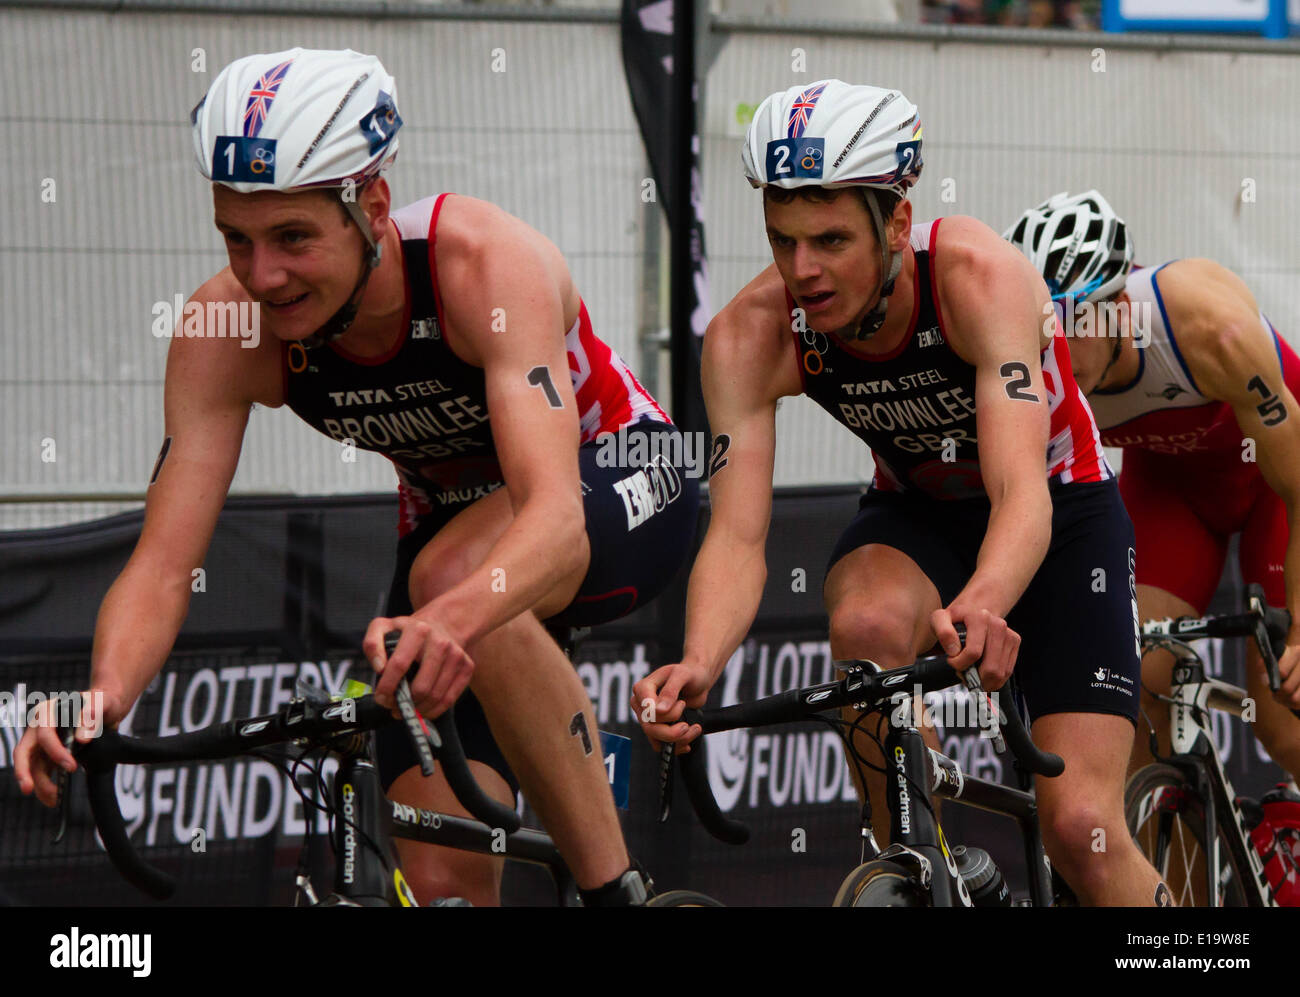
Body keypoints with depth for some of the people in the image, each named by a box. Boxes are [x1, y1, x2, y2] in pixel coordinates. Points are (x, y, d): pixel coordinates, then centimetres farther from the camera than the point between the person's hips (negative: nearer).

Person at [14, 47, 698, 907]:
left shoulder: (487, 262, -35)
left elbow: (557, 517, -47)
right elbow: (163, 563, -26)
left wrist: (454, 618, -67)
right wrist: (100, 700, -48)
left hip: (622, 491, -5)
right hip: (451, 517, 5)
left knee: (458, 571, -37)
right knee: (442, 877, -9)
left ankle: (616, 887, -25)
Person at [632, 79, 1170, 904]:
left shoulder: (981, 276, -33)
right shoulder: (750, 336, -24)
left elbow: (1022, 494, -43)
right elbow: (736, 535, -29)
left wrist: (982, 605, -65)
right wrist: (698, 665, -50)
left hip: (1060, 513, -2)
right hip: (916, 512, 2)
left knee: (1081, 829, -16)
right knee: (867, 625, -35)